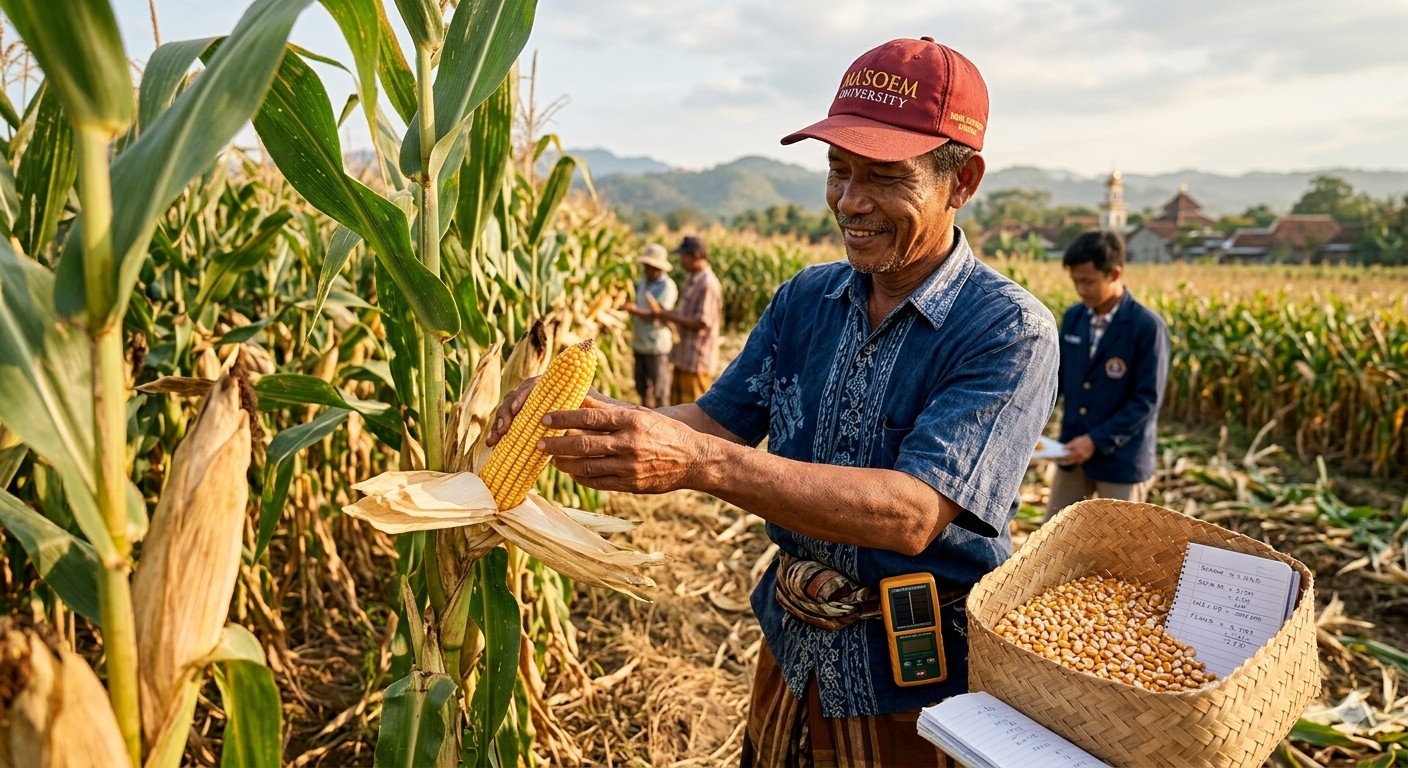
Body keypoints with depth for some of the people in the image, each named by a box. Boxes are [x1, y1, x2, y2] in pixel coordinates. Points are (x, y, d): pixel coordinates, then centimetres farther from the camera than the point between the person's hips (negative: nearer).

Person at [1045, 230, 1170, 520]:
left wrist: (1097, 440, -23)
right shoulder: (1073, 317, 2)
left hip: (1121, 459, -5)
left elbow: (1147, 401, -17)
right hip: (1073, 453, 6)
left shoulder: (1147, 327, -16)